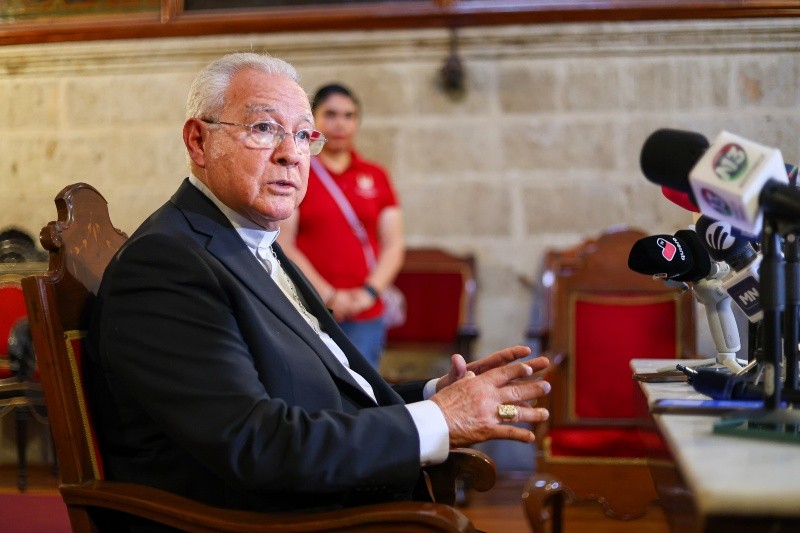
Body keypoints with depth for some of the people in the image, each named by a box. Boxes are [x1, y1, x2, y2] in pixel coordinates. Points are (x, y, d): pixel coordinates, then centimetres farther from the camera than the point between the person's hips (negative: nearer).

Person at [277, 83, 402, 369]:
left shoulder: (376, 176, 13)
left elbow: (394, 245, 10)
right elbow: (283, 244, -4)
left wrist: (370, 291, -6)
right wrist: (328, 295, -10)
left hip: (366, 316, 3)